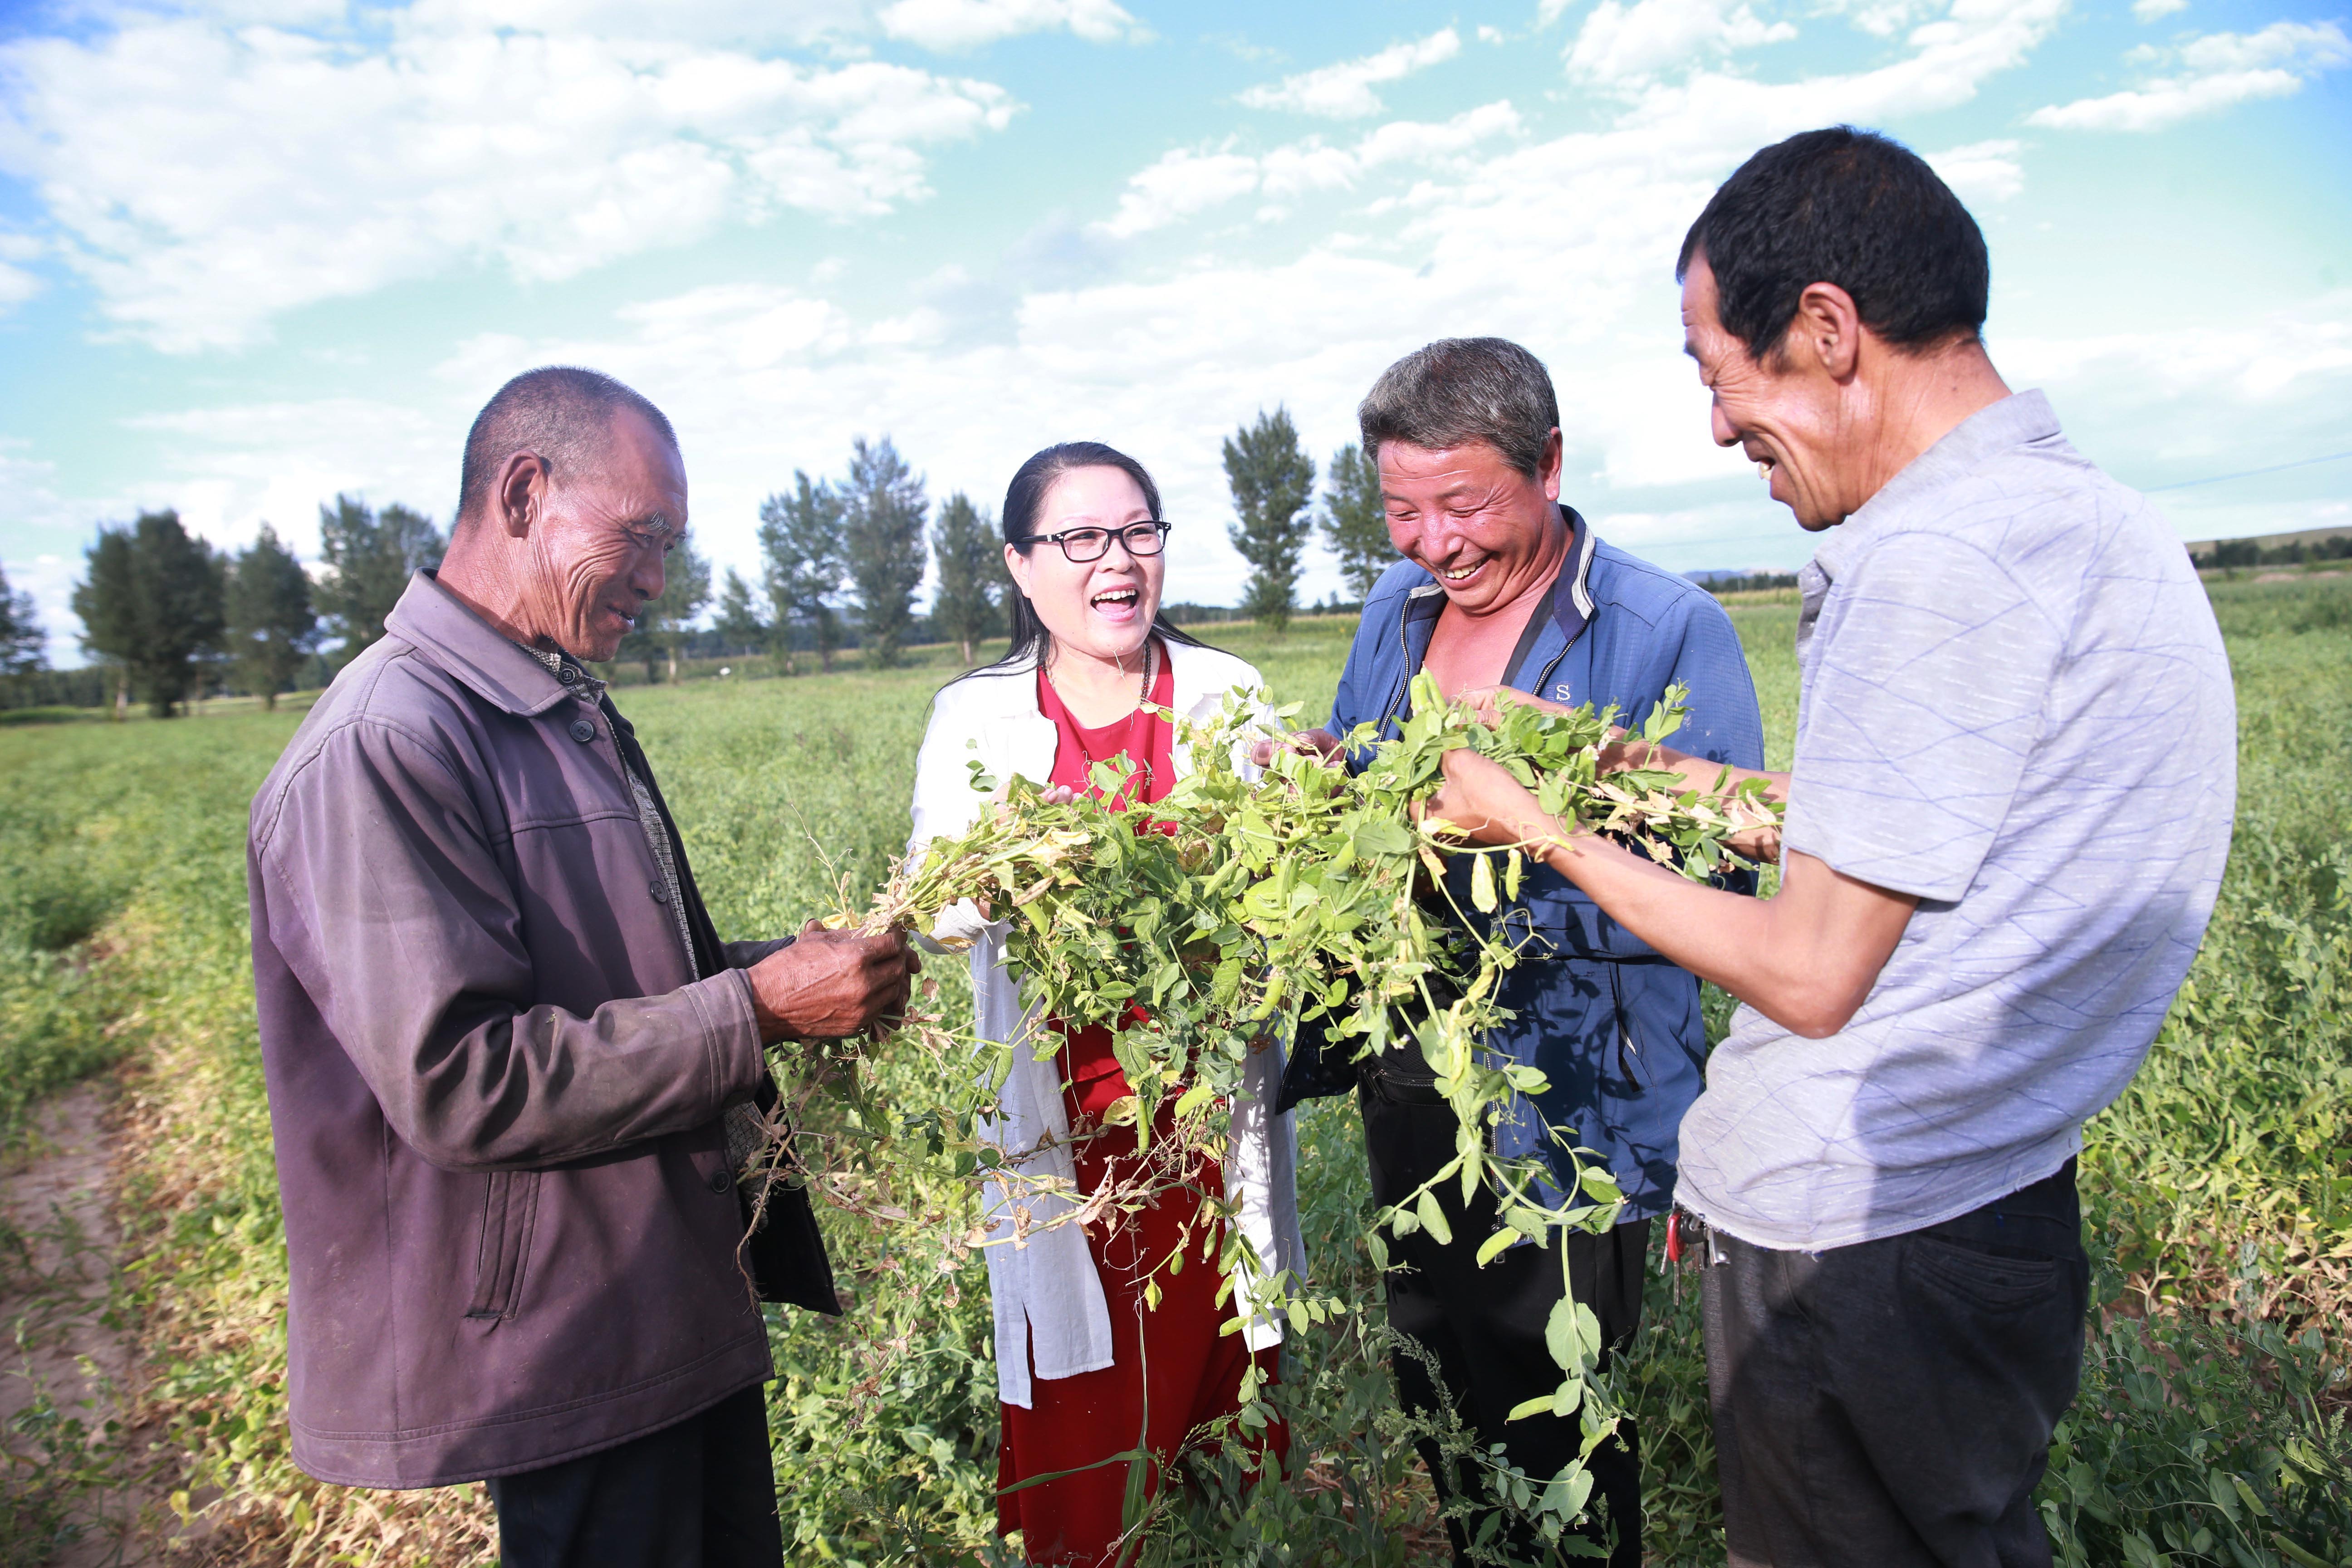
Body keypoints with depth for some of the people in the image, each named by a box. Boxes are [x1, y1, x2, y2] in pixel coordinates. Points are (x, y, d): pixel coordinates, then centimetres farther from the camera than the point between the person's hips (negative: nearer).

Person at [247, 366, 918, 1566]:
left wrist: (790, 964, 1)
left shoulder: (572, 716, 10)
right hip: (569, 1346, -9)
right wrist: (757, 1009, -23)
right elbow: (462, 1083, -27)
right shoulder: (380, 747, -21)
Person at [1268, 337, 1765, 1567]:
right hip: (1408, 1081, 6)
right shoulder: (1395, 610, 6)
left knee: (1559, 1428, 12)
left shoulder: (1671, 630, -15)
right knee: (1439, 1398, 24)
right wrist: (1317, 776, -9)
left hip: (1568, 1101, -6)